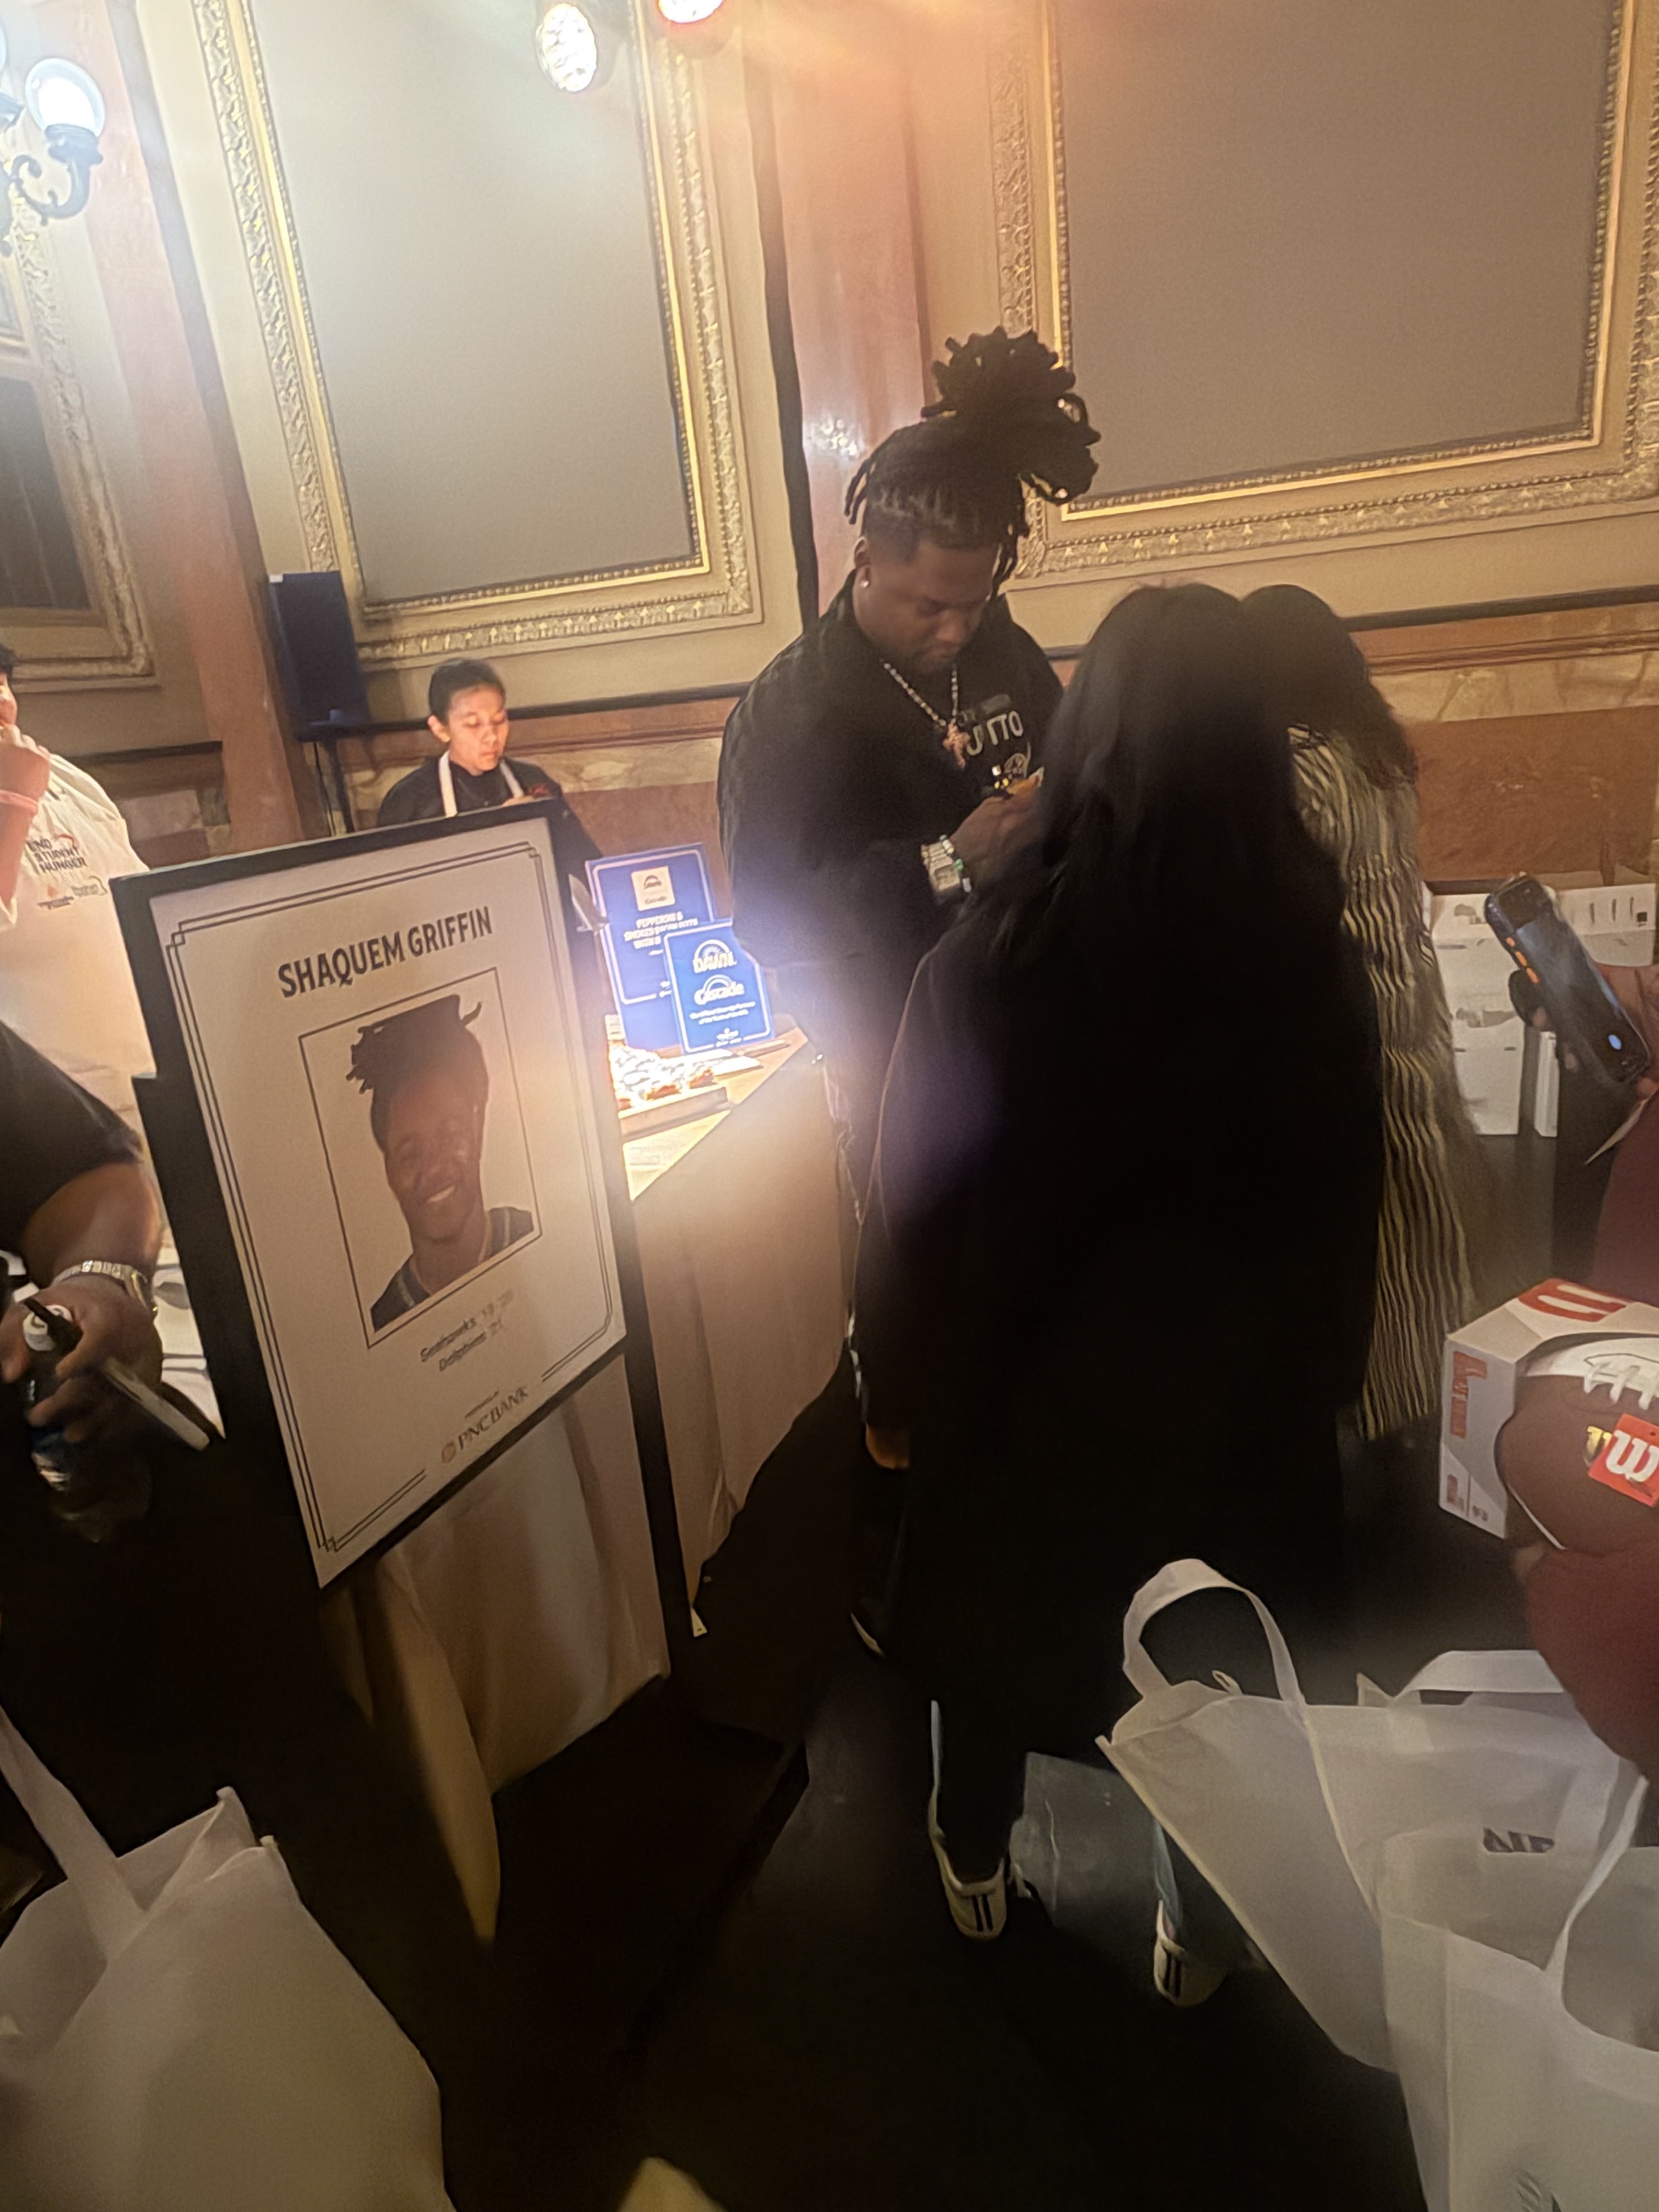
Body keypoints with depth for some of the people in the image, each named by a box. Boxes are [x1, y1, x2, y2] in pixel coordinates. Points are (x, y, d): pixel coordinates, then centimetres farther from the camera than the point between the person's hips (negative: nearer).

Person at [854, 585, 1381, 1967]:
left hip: (1037, 1379, -1)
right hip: (1240, 1386, 2)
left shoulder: (985, 966, -24)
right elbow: (1345, 1202, -5)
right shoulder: (1317, 961, -17)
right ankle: (1198, 1922, 48)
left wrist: (896, 1388, 1)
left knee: (1001, 1623, 25)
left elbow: (919, 1207, -15)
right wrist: (1318, 1379, 11)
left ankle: (978, 1869, 50)